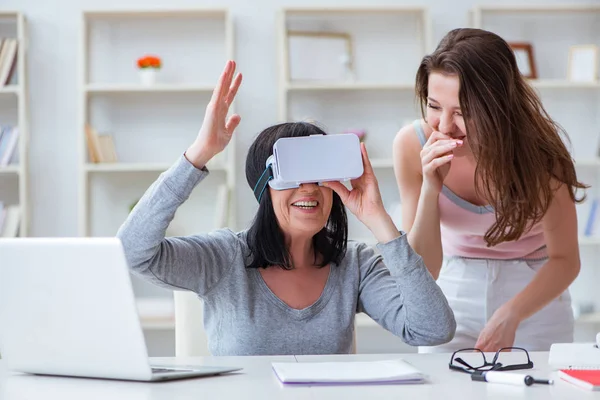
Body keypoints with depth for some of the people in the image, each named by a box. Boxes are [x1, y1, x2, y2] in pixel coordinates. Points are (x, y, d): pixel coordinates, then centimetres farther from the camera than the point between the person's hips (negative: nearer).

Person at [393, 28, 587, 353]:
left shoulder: (537, 150, -24)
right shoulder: (412, 145, -20)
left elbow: (565, 259, -17)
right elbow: (422, 270, -17)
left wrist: (512, 313, -34)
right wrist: (430, 189, -32)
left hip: (534, 295, -1)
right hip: (453, 292, 1)